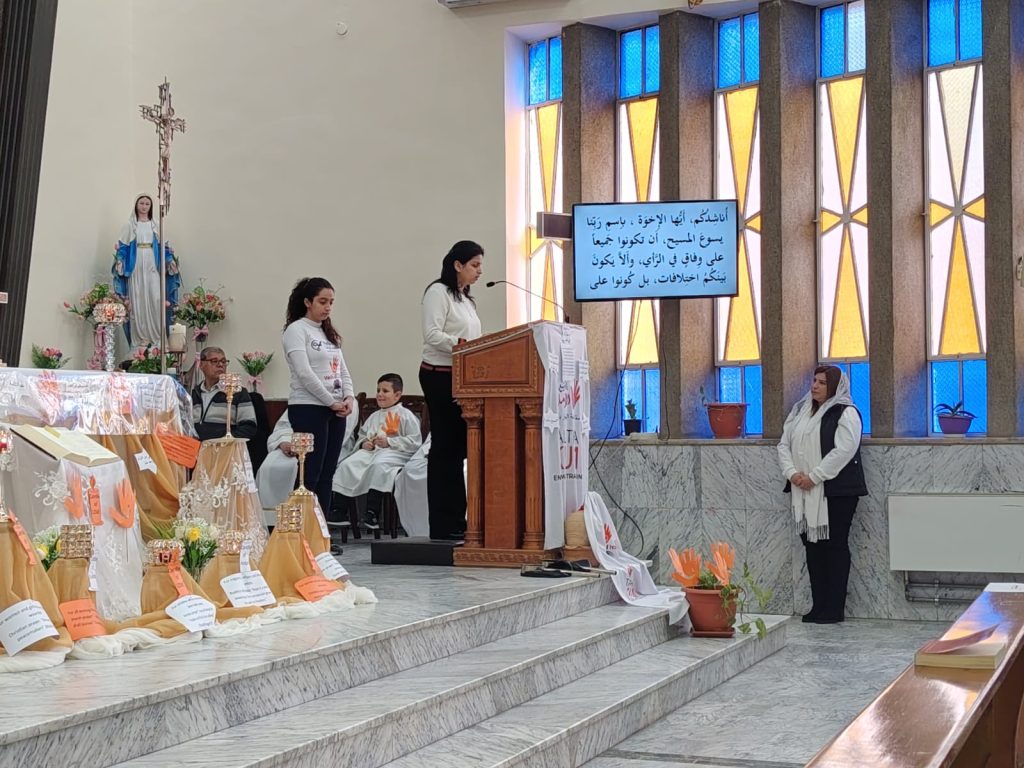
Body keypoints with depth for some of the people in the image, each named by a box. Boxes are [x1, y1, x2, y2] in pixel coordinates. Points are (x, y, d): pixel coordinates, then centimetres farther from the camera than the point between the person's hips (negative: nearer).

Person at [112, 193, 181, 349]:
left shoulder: (155, 226, 15)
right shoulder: (129, 226, 9)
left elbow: (162, 247, 15)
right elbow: (123, 247, 4)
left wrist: (170, 258, 0)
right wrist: (119, 259, -13)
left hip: (153, 268, 2)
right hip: (136, 268, -2)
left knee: (157, 300, -10)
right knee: (138, 301, -5)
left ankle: (156, 336, -6)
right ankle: (140, 338, -3)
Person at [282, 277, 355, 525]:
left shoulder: (330, 334, 18)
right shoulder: (296, 330, -6)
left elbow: (342, 370, 17)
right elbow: (304, 373, -15)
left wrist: (349, 397, -2)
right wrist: (331, 402, -14)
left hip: (336, 411, 8)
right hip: (308, 409, -8)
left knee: (327, 473, 7)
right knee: (311, 474, -9)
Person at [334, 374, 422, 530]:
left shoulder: (405, 415, 5)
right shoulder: (374, 416, 26)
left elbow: (414, 442, -5)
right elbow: (361, 436, 30)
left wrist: (389, 442, -11)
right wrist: (364, 443, 5)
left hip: (395, 453, -6)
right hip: (371, 451, 6)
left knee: (378, 465, -39)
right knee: (347, 464, -21)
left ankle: (372, 513, -37)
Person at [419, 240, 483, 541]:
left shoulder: (466, 299, 20)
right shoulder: (438, 292, -8)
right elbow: (432, 335, -19)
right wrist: (463, 344, -28)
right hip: (439, 376, -9)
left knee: (458, 448, 8)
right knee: (444, 448, -7)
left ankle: (456, 521, 11)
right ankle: (443, 525, -4)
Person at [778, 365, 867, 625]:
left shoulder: (845, 413, -7)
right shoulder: (800, 411, 15)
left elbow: (844, 450, -18)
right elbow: (784, 444, 11)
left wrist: (814, 476, -19)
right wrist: (792, 472, -7)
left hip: (836, 491, -7)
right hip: (804, 493, 7)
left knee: (835, 545, -1)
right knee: (812, 545, 9)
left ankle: (834, 608, 4)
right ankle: (818, 606, 16)